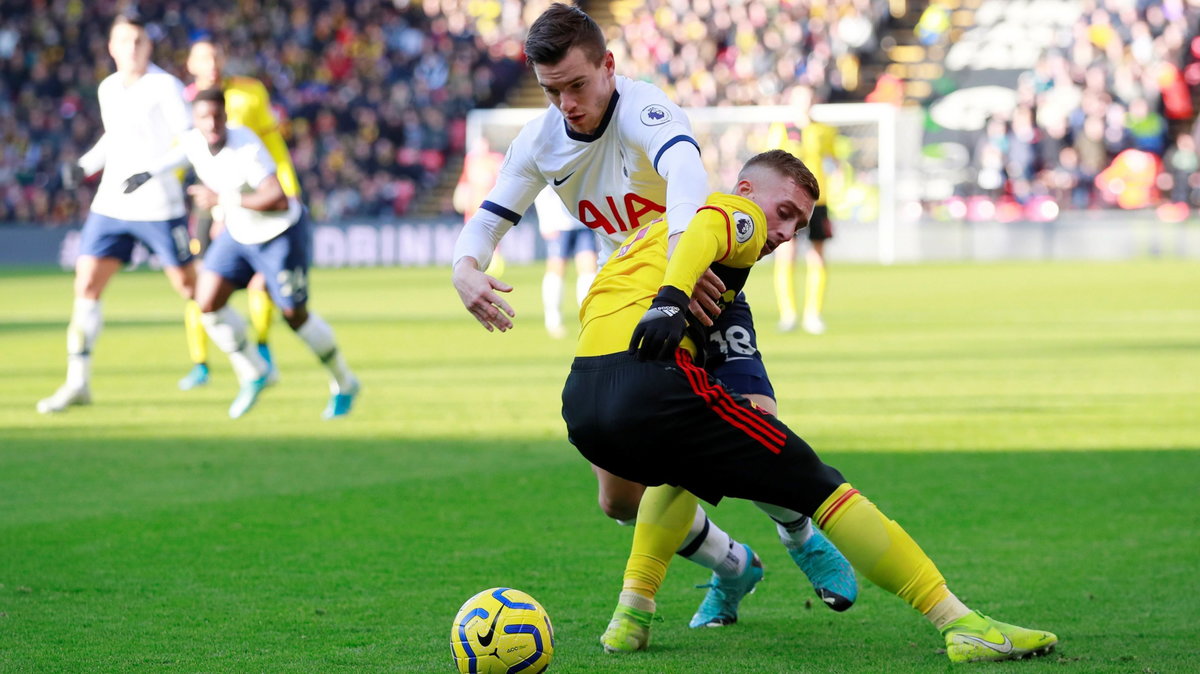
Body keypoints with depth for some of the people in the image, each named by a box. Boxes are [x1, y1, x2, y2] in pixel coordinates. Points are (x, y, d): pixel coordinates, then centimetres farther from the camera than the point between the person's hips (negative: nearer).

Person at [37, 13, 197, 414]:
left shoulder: (165, 87, -10)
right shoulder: (107, 90, 10)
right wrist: (85, 165, 10)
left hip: (160, 208, -6)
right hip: (110, 206, 6)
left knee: (189, 288, 0)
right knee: (86, 286, -2)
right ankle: (78, 384, 4)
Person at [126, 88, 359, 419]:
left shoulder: (246, 148, -30)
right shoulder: (192, 142, -9)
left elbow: (279, 200, -37)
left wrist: (224, 200, -35)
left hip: (281, 233, -6)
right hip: (238, 232, 6)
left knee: (294, 315, 2)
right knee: (207, 303, -8)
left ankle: (344, 385, 25)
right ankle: (254, 374, 13)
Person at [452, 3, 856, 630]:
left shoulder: (642, 109, -26)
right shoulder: (540, 142, -7)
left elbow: (683, 166, -47)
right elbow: (487, 220, -3)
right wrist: (466, 268, -29)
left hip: (700, 290, -5)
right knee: (620, 498, -1)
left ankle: (803, 540, 10)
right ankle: (731, 565, 27)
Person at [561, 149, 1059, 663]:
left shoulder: (651, 231, 34)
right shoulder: (739, 215, 10)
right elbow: (702, 232, -13)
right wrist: (670, 299, -31)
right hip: (650, 384, -8)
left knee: (685, 467, 40)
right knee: (815, 483, -1)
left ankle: (632, 613, 23)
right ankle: (961, 624, -6)